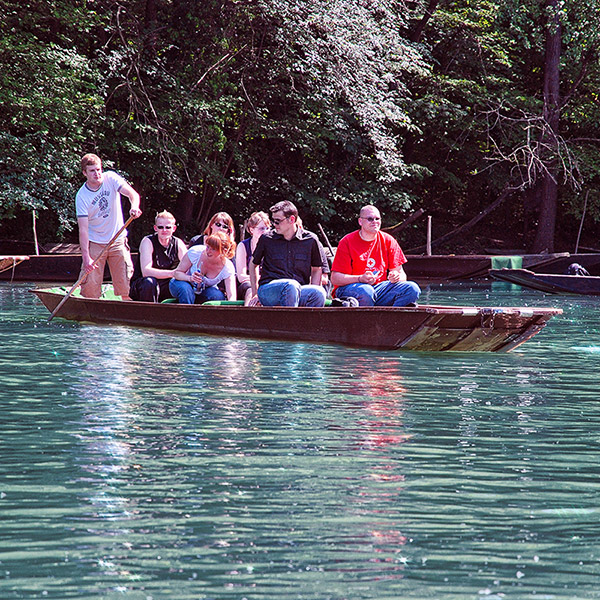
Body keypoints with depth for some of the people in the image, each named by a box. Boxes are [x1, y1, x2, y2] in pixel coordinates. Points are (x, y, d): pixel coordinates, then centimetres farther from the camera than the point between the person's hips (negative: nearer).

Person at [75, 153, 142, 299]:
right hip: (95, 243, -1)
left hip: (118, 241, 1)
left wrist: (134, 207, -44)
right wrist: (86, 257, -27)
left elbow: (133, 194, -19)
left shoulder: (111, 178, -7)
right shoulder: (82, 196, -12)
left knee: (126, 283, -4)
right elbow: (83, 229, -16)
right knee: (90, 285, -7)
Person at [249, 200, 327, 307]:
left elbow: (316, 270, 18)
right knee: (291, 285, -37)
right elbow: (253, 263, 23)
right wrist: (254, 293, 16)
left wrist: (311, 294, 2)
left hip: (299, 291, 1)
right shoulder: (266, 239, 8)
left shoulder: (310, 240, 6)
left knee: (319, 292, -33)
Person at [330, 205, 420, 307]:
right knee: (365, 291, -40)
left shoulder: (388, 241, 8)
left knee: (412, 289, -19)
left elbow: (400, 273, 10)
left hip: (379, 289, 4)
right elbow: (335, 279, -10)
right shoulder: (347, 242, -4)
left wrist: (396, 277, -16)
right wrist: (360, 279, -26)